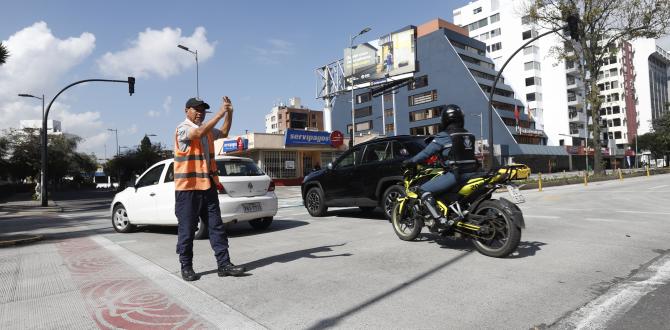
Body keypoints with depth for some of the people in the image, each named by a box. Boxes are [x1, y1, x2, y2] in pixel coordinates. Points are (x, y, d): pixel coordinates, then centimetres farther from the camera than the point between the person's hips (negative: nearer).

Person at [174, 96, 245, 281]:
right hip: (187, 188, -7)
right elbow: (199, 133, -28)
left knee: (216, 226, 4)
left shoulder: (208, 130, 14)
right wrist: (219, 114, -28)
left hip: (208, 186, 7)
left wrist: (229, 113, 8)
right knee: (187, 229, 3)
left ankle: (224, 264, 8)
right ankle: (186, 267, 17)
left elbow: (224, 133, 22)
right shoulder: (183, 128, -10)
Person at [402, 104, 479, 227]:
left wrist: (410, 162, 5)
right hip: (471, 173, 8)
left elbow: (426, 152, -6)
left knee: (424, 190, -6)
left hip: (456, 174, -8)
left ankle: (443, 220, -19)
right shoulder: (469, 135, 15)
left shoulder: (444, 136, -6)